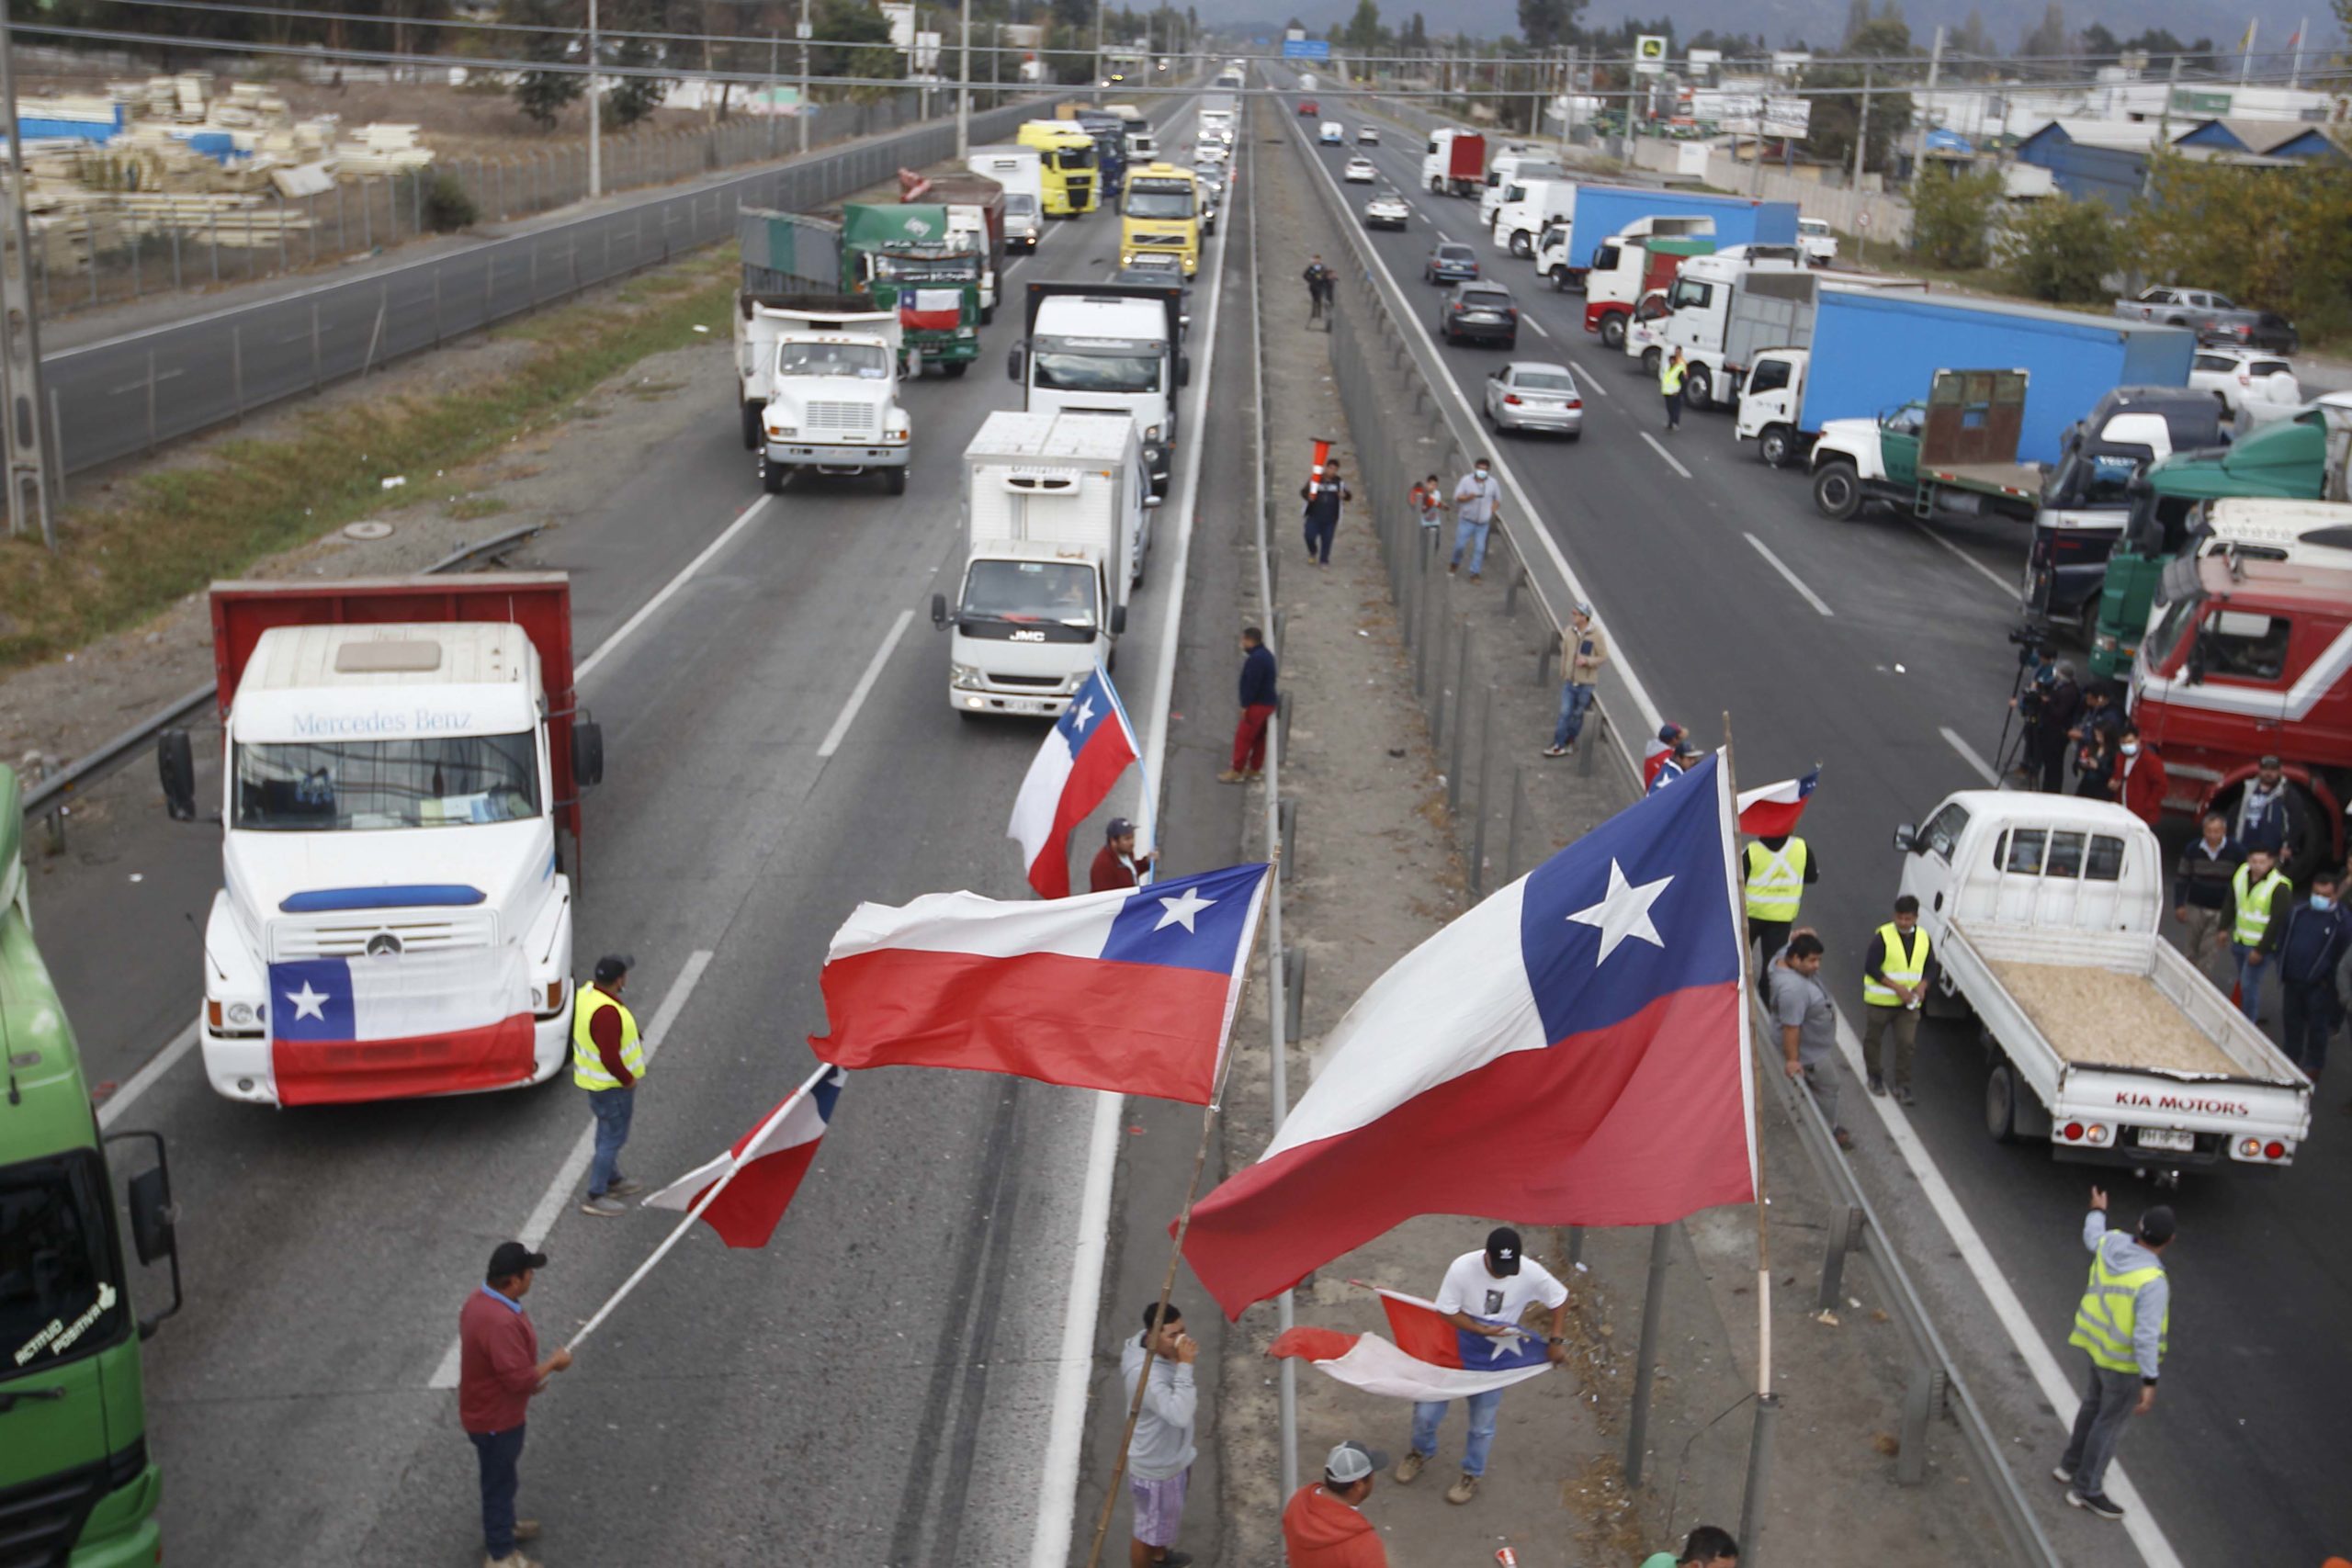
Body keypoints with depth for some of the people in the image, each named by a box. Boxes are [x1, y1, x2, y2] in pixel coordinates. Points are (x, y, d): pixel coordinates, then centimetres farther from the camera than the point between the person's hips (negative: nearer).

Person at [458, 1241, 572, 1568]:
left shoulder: (483, 1299, -5)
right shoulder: (500, 1322, -37)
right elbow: (519, 1379, -32)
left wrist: (532, 1378, 10)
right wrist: (553, 1363, -16)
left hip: (489, 1408, 9)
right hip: (496, 1418, -9)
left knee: (502, 1475, 29)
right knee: (499, 1480, 9)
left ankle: (501, 1525, 49)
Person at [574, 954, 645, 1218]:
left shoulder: (588, 993, -4)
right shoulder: (607, 1013, -34)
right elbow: (610, 1058, -32)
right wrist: (629, 1080, -16)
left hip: (592, 1077, 10)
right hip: (611, 1084, -10)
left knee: (608, 1132, 24)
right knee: (613, 1138, 2)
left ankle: (613, 1180, 41)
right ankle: (596, 1197, 9)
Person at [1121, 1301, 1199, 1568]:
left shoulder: (1166, 1351, -10)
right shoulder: (1144, 1374, -39)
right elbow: (1180, 1415, -48)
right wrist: (1185, 1365, -46)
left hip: (1173, 1455, 9)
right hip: (1156, 1467, -9)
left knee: (1168, 1514, 33)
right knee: (1150, 1525, 15)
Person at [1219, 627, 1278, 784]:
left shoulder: (1256, 659, -21)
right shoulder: (1266, 654, 12)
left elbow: (1252, 684, -24)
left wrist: (1245, 705, -19)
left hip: (1257, 704, -10)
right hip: (1267, 702, 10)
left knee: (1243, 737, -5)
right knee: (1259, 737, 16)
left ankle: (1236, 771, -2)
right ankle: (1254, 769, 24)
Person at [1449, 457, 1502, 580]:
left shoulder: (1493, 483, -1)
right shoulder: (1466, 480, -7)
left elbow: (1498, 499, 10)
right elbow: (1457, 497, -7)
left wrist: (1491, 511, -4)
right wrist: (1468, 497, -26)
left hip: (1483, 522, 2)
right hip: (1467, 520, -1)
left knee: (1480, 548, -1)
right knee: (1460, 544, -1)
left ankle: (1474, 573, 8)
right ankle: (1455, 563, 29)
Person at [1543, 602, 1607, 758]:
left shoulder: (1596, 634, -13)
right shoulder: (1569, 631, -1)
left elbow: (1604, 657, -8)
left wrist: (1587, 661, -24)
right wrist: (1562, 674, 16)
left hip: (1586, 683, -3)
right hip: (1569, 681, 3)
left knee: (1578, 714, 10)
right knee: (1565, 713, -1)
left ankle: (1570, 741, 27)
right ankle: (1559, 745, 6)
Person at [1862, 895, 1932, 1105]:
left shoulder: (1923, 938, 3)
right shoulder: (1882, 936, -13)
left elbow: (1928, 967, 13)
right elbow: (1871, 967, -15)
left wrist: (1922, 985, -8)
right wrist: (1897, 988, -21)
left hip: (1909, 1003, 3)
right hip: (1880, 1001, -3)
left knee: (1906, 1044, -3)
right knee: (1873, 1040, 11)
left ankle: (1902, 1087, 7)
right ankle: (1875, 1077, 33)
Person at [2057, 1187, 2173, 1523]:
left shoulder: (2111, 1244, -11)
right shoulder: (2152, 1281, -32)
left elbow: (2092, 1236, 16)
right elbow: (2146, 1335, -33)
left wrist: (2097, 1212, 36)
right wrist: (2150, 1381, -29)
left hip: (2099, 1345, 8)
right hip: (2125, 1361, -8)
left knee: (2094, 1405, 27)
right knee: (2110, 1422, 8)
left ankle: (2071, 1466, 43)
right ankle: (2085, 1489, 19)